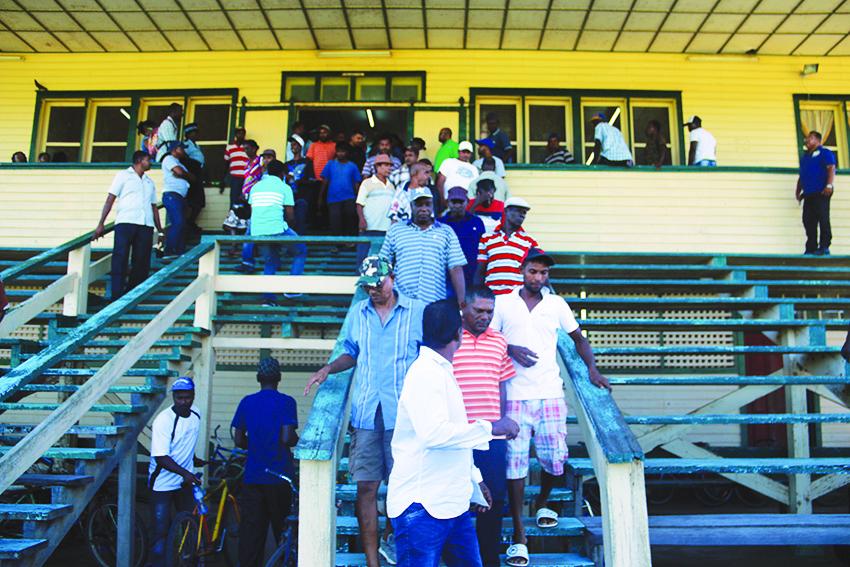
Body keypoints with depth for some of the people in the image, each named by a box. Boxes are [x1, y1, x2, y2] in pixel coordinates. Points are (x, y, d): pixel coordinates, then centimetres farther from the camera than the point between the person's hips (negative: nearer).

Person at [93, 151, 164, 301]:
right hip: (125, 221, -4)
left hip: (146, 225, 4)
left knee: (142, 261, -4)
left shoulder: (150, 182, 26)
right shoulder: (123, 175, 12)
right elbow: (110, 200, 6)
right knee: (120, 258, -11)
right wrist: (101, 224, -3)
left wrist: (160, 231, 18)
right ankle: (117, 295, -11)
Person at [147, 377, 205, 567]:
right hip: (162, 483, -5)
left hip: (186, 481, 5)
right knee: (160, 531, -1)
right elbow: (160, 458, -26)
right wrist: (184, 473, -36)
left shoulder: (196, 414, -1)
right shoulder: (163, 421, -20)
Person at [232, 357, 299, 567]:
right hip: (280, 475, -3)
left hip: (252, 477, 3)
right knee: (284, 530, 10)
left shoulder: (246, 402, 5)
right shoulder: (286, 402, -7)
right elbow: (287, 438, -16)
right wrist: (298, 440, 5)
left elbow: (238, 440, 5)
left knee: (250, 530, 6)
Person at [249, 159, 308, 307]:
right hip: (277, 230, -5)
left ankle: (268, 298, 10)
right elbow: (291, 216, 0)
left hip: (257, 232, 5)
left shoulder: (256, 186, 18)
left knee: (270, 261, 22)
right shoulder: (284, 187, 3)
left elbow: (252, 212, 21)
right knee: (301, 251, 16)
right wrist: (287, 224, 20)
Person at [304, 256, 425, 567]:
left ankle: (389, 538, 32)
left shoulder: (418, 312, 2)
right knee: (366, 486, 1)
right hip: (366, 412, 2)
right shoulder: (357, 314, 12)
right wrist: (327, 369, 6)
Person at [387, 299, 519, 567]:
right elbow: (434, 433, -31)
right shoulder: (425, 373, -18)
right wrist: (490, 428, -23)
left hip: (453, 502, 10)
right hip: (423, 507, -10)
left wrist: (474, 479, 28)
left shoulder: (441, 372, 16)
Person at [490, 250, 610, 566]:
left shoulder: (557, 305, 10)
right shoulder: (503, 303, 6)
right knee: (515, 461, -4)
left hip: (550, 393, 2)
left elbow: (579, 338, 19)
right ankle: (519, 537, 7)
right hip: (515, 395, -2)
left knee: (556, 459, 0)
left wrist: (592, 369, 4)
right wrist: (510, 349, -11)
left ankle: (542, 503, 34)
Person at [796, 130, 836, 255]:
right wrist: (798, 192, 21)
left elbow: (831, 168, -8)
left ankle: (824, 246, -9)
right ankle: (811, 248, 4)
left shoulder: (824, 152, 4)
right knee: (808, 220, 1)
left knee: (823, 218, -10)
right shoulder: (804, 156, 26)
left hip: (821, 192, -7)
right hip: (808, 194, 7)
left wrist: (829, 185, -20)